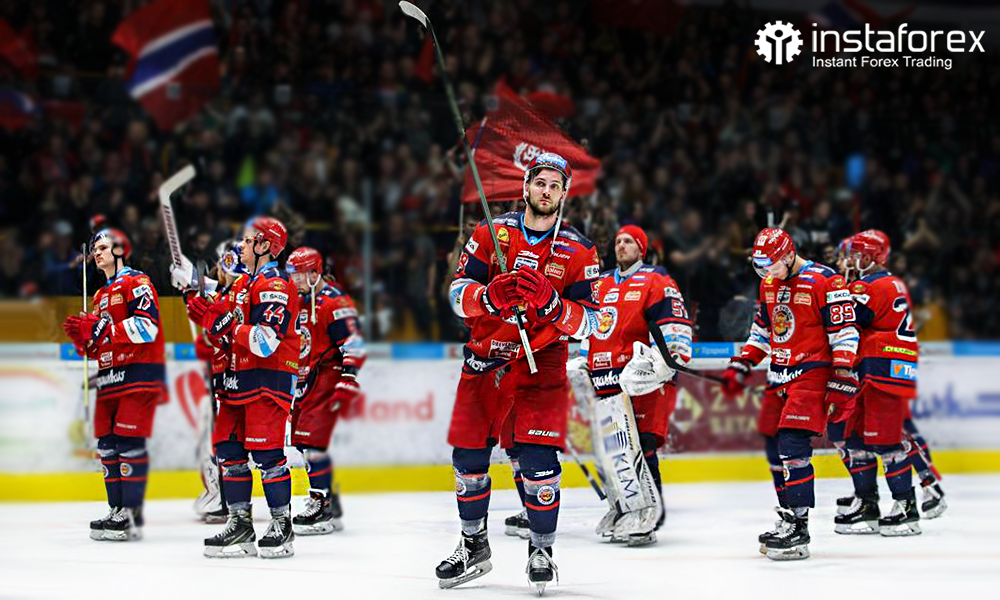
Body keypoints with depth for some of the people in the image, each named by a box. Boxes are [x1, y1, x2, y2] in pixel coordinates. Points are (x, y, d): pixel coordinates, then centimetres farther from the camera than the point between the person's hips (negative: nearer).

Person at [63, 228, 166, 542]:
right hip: (110, 379, 9)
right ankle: (117, 509, 9)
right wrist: (82, 338, 3)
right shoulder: (101, 296, 23)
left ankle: (131, 515, -13)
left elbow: (147, 326, -20)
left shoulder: (136, 283, -5)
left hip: (139, 374, -9)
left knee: (129, 441, -13)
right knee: (107, 443, 5)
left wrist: (101, 328, -22)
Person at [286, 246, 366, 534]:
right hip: (303, 381, 10)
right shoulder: (297, 303, 17)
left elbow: (353, 344, -19)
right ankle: (331, 505, 17)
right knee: (299, 439, 9)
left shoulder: (333, 301, -13)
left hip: (328, 378, -10)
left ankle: (322, 506, -16)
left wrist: (348, 382, -26)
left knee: (310, 438, -18)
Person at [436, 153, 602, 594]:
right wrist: (489, 296, -23)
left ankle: (542, 548, 4)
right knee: (468, 456, 3)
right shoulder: (490, 233, 3)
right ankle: (473, 546, 22)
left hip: (541, 363, -2)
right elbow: (458, 292, -2)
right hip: (484, 359, 2)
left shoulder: (579, 252, 0)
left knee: (537, 457, -13)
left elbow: (589, 323, -5)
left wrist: (551, 303, -23)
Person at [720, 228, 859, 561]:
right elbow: (761, 330, 24)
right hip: (779, 375, 8)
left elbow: (844, 333, -13)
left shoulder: (825, 282, -12)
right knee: (774, 447, 7)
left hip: (811, 373, -8)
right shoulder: (768, 285, 12)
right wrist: (739, 367, 18)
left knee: (792, 443, -19)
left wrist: (842, 380, -18)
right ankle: (788, 520, 17)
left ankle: (798, 526, -19)